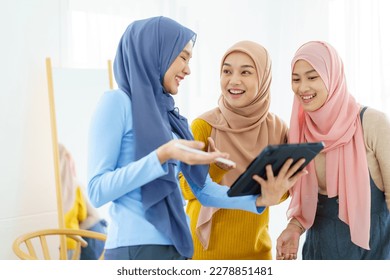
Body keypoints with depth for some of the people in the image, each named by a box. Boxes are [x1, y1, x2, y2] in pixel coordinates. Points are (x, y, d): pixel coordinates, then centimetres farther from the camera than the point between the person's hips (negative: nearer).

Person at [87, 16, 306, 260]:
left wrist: (258, 199, -5)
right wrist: (161, 156, -22)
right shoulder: (117, 102, -7)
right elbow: (97, 190, -14)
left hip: (177, 247, 7)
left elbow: (204, 190, 10)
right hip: (135, 248, -7)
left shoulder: (171, 115, 12)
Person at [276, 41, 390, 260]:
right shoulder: (299, 130, -3)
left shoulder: (372, 123, -17)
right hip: (319, 247, 4)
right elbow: (306, 197, 7)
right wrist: (295, 228, -11)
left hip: (372, 247, -4)